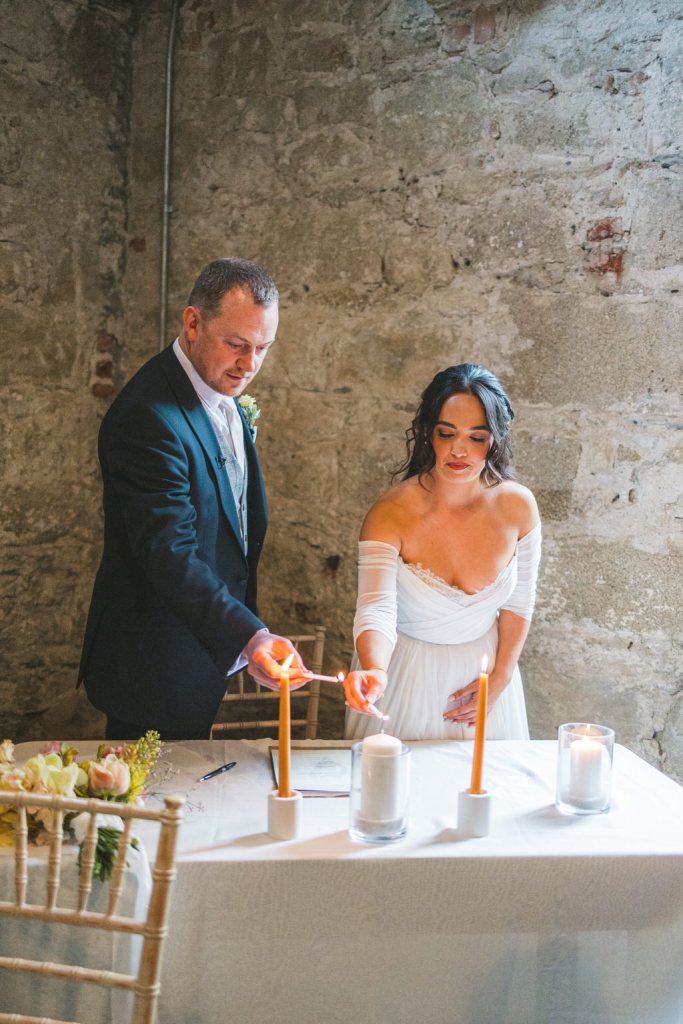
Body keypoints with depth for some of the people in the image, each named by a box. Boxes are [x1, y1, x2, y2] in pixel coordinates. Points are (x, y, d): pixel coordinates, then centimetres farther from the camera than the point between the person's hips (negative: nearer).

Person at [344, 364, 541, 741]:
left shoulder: (518, 506, -13)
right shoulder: (390, 514, -23)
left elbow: (518, 603, 0)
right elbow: (376, 609, -33)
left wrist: (500, 679, -1)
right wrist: (373, 672, -51)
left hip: (483, 667, 3)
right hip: (406, 674, -2)